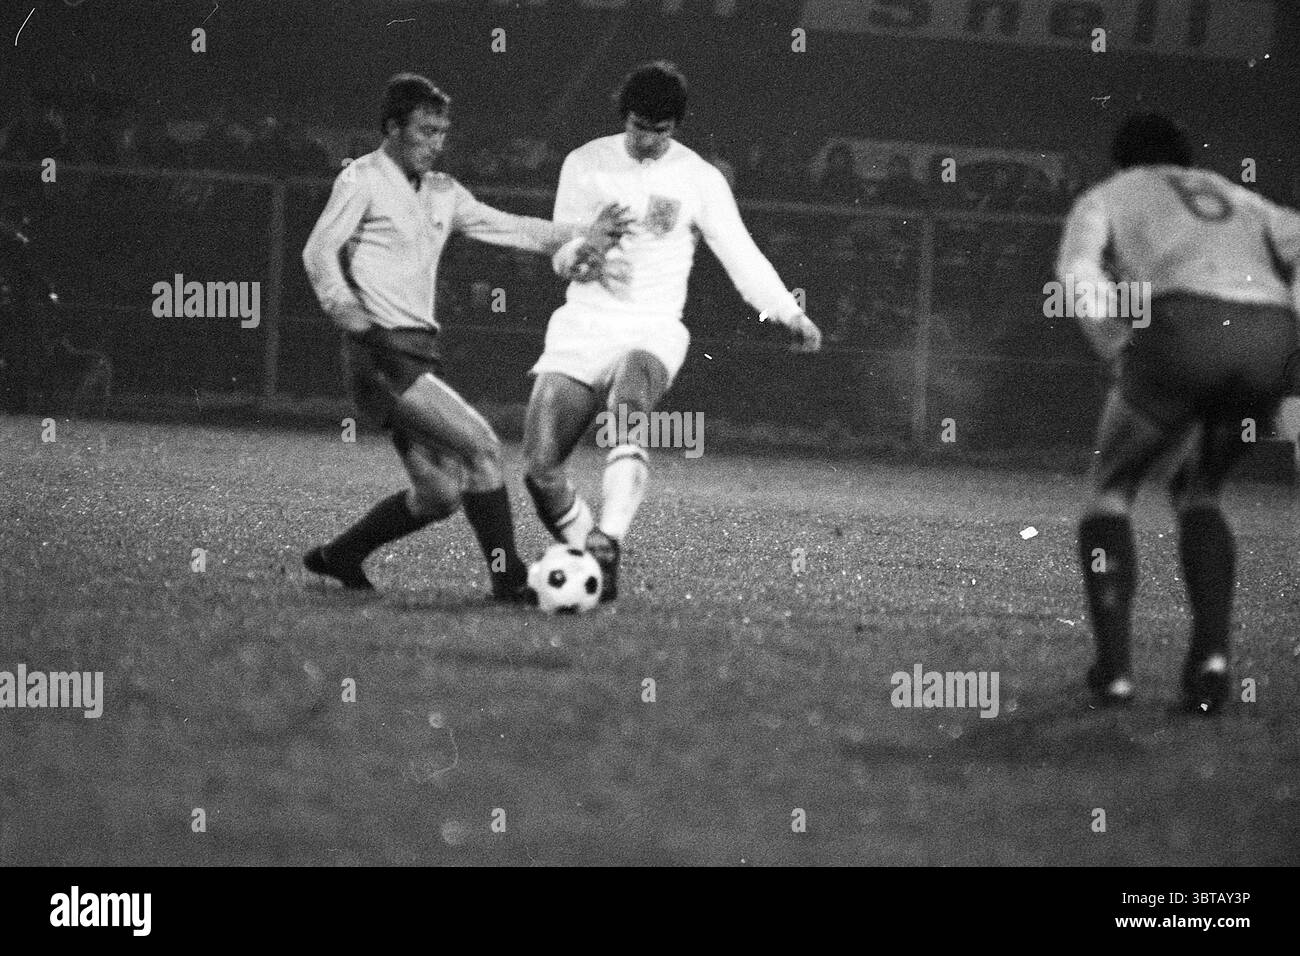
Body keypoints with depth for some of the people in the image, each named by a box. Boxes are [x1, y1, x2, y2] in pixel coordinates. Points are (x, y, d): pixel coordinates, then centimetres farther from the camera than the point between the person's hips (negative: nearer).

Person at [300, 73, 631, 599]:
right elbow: (318, 253, -11)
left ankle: (337, 557, 22)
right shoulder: (363, 181, -5)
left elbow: (510, 228, 14)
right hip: (384, 356, -8)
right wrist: (356, 321, -21)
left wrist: (582, 237, 1)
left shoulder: (442, 193, 17)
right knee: (480, 445, -15)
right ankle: (508, 579, -10)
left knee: (439, 495, 5)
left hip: (419, 357, 8)